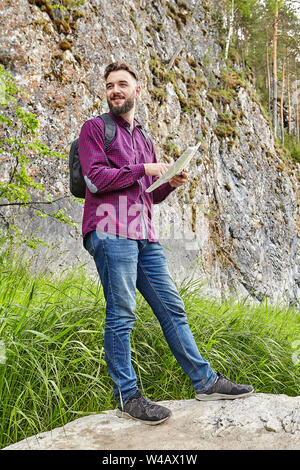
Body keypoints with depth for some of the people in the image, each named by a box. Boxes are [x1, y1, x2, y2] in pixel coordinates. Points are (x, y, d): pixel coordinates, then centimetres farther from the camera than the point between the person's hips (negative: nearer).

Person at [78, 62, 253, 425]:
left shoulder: (143, 140, 26)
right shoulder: (95, 128, 6)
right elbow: (96, 178, -9)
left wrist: (171, 184, 7)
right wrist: (143, 170, -5)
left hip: (144, 235, 7)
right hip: (111, 231, -6)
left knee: (171, 307, 7)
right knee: (121, 314, -5)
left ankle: (205, 381, 15)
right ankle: (127, 396, 6)